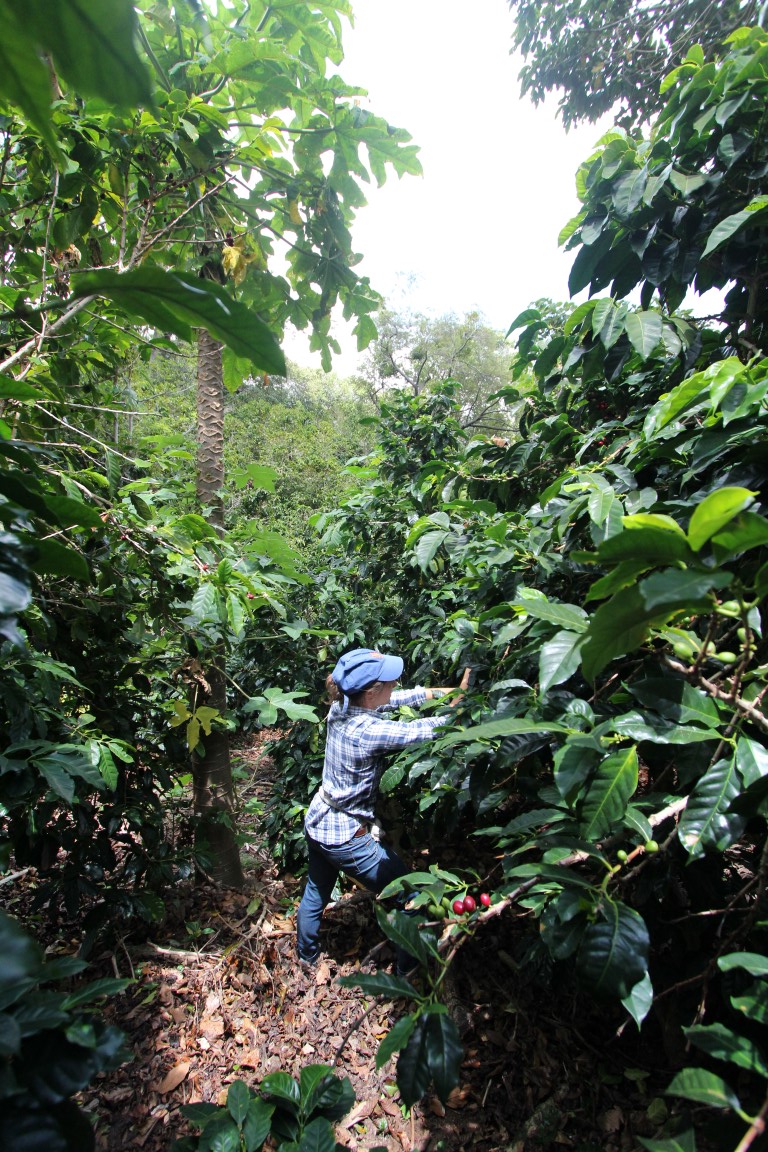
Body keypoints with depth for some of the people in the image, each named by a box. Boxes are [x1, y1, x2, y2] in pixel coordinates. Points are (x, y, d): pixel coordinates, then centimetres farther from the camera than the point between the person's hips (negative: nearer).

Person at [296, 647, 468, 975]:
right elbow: (421, 730, -23)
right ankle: (409, 972, 30)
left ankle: (307, 956, 55)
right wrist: (459, 702, -10)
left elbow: (391, 701, 1)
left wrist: (437, 691, 0)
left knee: (316, 893, 31)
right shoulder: (370, 731, -32)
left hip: (317, 822, 8)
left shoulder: (340, 707, -11)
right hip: (345, 837, -8)